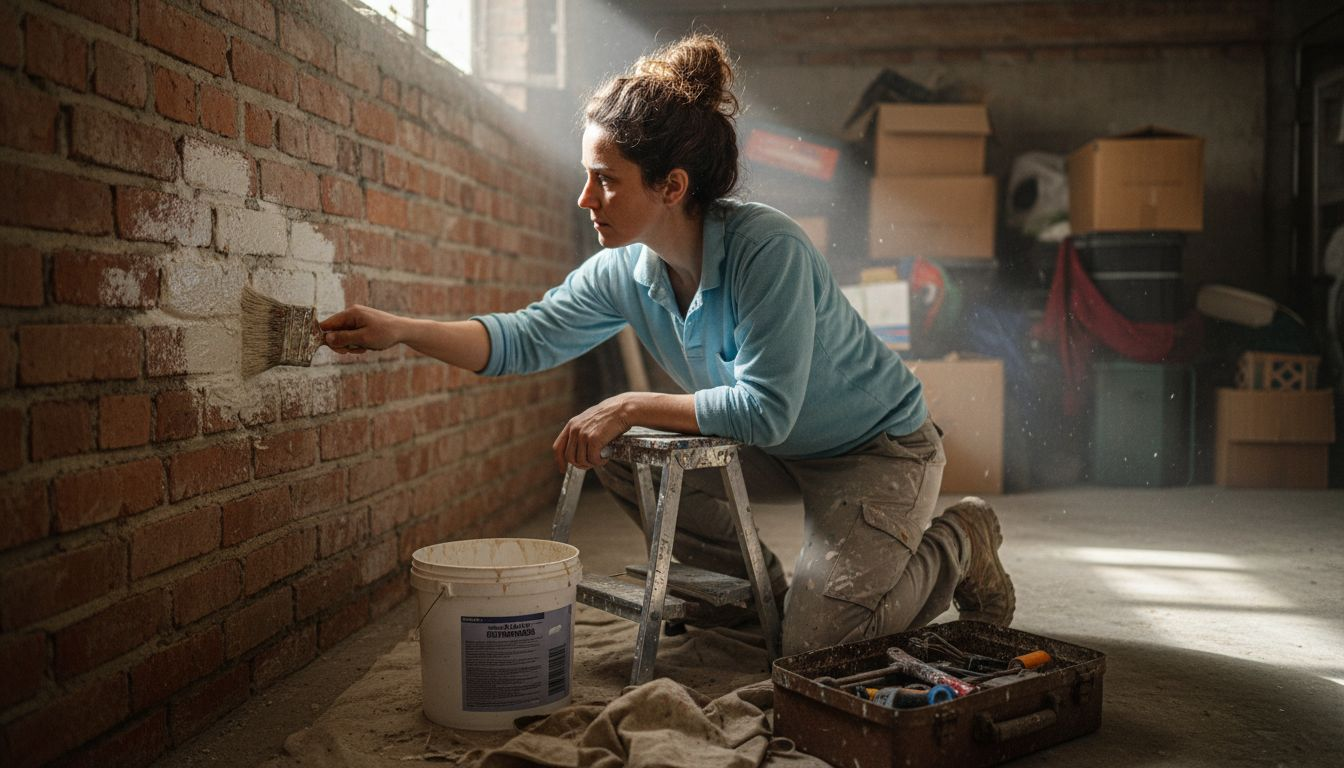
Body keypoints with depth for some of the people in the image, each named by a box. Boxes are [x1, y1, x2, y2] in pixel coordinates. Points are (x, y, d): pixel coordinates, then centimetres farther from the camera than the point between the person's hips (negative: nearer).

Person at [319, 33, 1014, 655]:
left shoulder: (767, 248, -32)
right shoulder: (622, 272, -11)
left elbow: (766, 411, -33)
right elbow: (525, 338, -7)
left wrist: (631, 408, -30)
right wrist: (400, 331, -18)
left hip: (879, 449, -6)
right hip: (782, 451, 7)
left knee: (813, 649, -14)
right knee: (616, 454, -7)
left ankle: (960, 543, 13)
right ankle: (759, 584, 11)